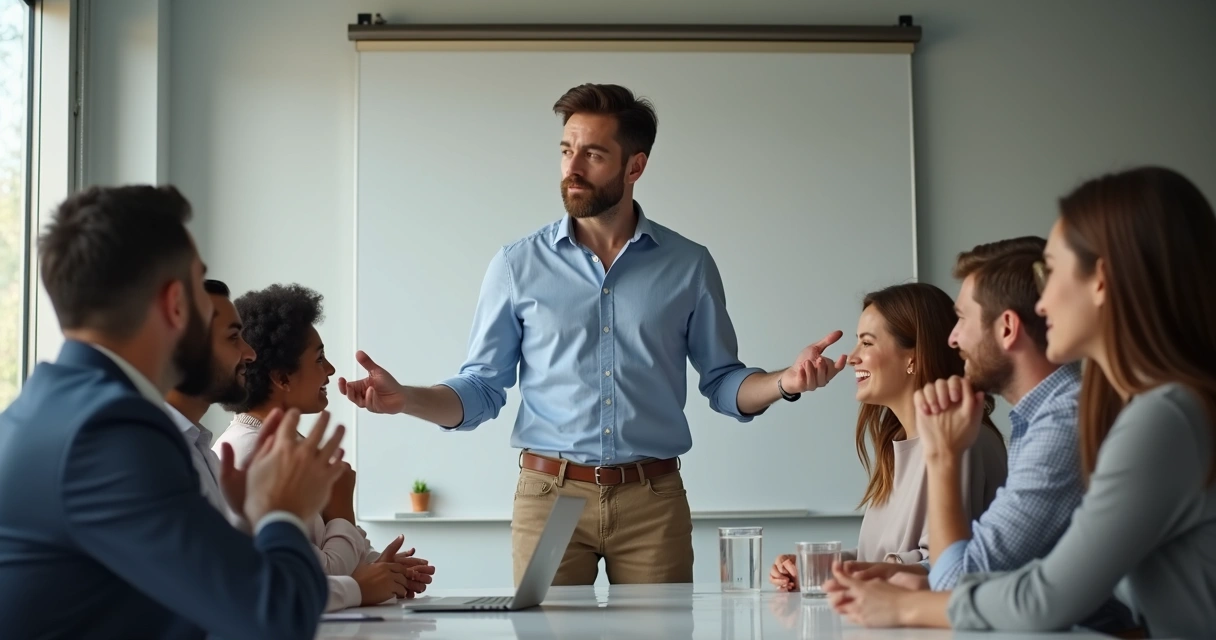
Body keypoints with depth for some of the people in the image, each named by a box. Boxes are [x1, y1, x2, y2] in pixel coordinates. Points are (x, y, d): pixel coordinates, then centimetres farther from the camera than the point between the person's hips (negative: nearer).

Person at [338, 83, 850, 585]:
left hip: (653, 500, 1)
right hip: (549, 495, 0)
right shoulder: (518, 265, 1)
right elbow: (482, 390, 4)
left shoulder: (689, 266, 3)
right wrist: (407, 399, -13)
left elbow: (721, 382, 8)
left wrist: (784, 382, -11)